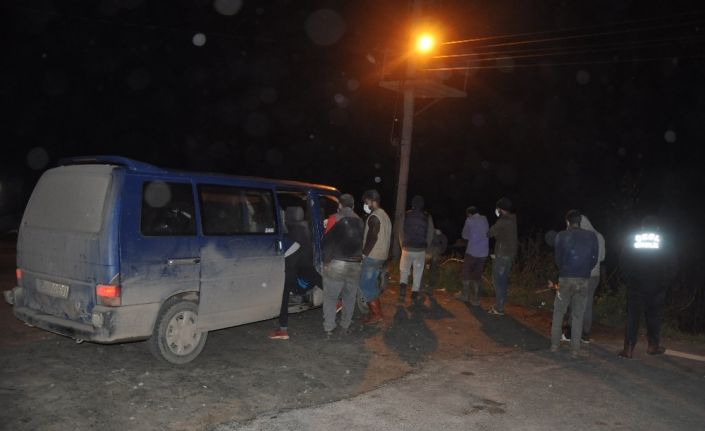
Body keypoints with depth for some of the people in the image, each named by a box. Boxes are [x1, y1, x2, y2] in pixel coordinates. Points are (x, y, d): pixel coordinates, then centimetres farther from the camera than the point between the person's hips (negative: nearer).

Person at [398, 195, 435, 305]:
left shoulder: (406, 215, -3)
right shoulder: (427, 217, -3)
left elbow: (401, 232, 0)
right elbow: (431, 234, -2)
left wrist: (403, 246, 11)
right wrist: (425, 246, 11)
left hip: (407, 249, 0)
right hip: (421, 250, 0)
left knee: (404, 271, 15)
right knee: (418, 273, 10)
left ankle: (402, 288, -5)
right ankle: (414, 296, 12)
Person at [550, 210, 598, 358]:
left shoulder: (561, 236, -3)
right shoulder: (592, 236, 2)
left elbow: (558, 258, 1)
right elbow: (595, 259, 2)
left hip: (565, 279, -1)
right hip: (584, 280, 2)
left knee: (558, 312, 12)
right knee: (578, 315, 8)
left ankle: (554, 344, 11)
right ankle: (575, 349, 8)